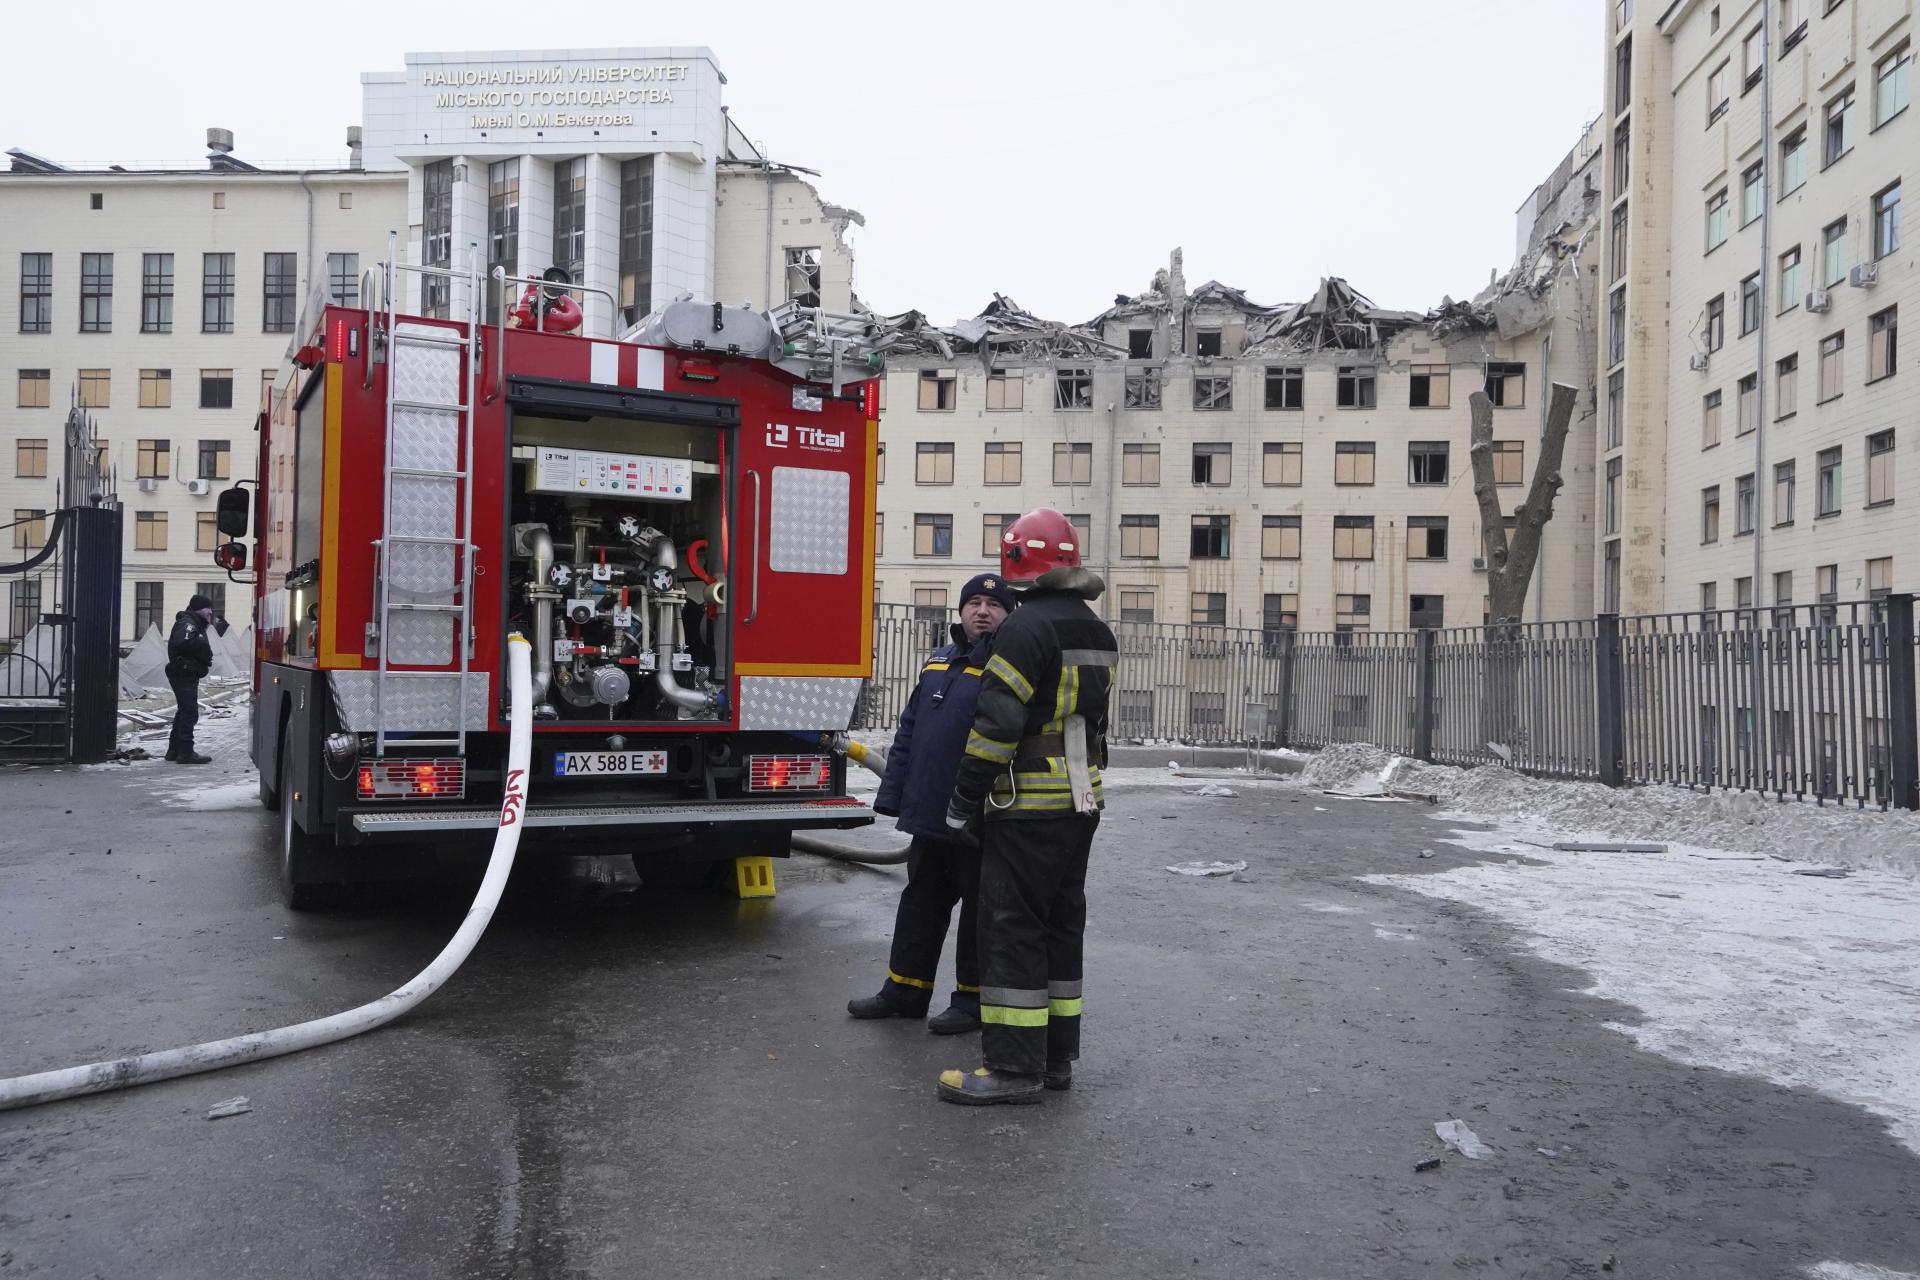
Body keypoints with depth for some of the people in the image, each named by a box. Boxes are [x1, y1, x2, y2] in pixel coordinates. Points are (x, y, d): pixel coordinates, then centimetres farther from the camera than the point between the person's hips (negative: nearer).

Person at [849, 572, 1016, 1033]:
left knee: (979, 912, 6)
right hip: (928, 815, 7)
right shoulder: (938, 662, 12)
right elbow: (909, 733, 15)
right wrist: (892, 796, 11)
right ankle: (904, 990, 29)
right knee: (921, 904, 17)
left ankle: (973, 1000, 18)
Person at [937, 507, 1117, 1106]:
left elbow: (998, 722, -20)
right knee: (1061, 924, 14)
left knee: (1012, 928, -4)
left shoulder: (1028, 626, -16)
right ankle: (1056, 1056, 21)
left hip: (1029, 807, -9)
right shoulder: (1097, 632, 13)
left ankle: (1014, 1067, 0)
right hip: (1082, 802, 9)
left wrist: (963, 800, -14)